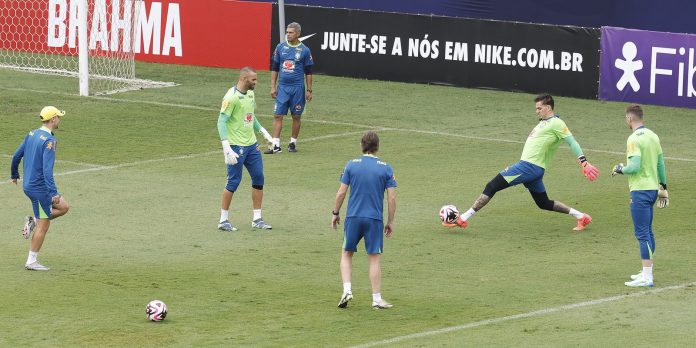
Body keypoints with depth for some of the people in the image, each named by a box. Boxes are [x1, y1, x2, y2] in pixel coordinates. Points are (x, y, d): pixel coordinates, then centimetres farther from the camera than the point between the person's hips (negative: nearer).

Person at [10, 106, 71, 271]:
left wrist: (14, 175, 32)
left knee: (64, 207, 18)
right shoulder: (49, 141, -19)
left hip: (28, 185, 9)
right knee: (43, 226, 1)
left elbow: (16, 156, 16)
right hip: (40, 188, -9)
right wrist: (54, 193, -30)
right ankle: (32, 261, 5)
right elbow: (47, 170, -27)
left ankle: (33, 221, 12)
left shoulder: (32, 134, 7)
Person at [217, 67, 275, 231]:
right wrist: (227, 148, -26)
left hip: (251, 144, 8)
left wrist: (263, 132, 23)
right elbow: (221, 122, -19)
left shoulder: (250, 94, 10)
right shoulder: (231, 97, -16)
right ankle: (223, 220, 7)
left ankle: (257, 219, 14)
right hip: (236, 147, -8)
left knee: (258, 178, 6)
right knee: (234, 181, -4)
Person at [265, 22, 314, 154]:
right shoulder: (280, 47, 4)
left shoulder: (304, 50, -1)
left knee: (296, 116, 5)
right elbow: (274, 68, 10)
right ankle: (276, 145, -4)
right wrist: (273, 87, 4)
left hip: (297, 88, -2)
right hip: (282, 87, 2)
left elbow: (308, 72, 3)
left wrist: (309, 90, 1)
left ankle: (293, 143, 18)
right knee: (277, 115, -4)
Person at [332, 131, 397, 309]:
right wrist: (390, 222, 7)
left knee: (346, 254, 15)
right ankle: (377, 299, 6)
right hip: (375, 219, -1)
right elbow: (392, 198, -3)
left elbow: (341, 193, -1)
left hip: (353, 217, 1)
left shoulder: (351, 165, 0)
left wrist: (335, 213, 12)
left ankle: (347, 290, -1)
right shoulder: (386, 168, -1)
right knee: (374, 259, 5)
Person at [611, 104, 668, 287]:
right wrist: (663, 187, 23)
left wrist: (619, 169, -4)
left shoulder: (634, 139, -16)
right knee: (647, 232, 17)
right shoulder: (653, 136, 10)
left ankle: (647, 277, -11)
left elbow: (634, 167, -23)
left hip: (640, 191, -9)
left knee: (642, 233, -8)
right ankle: (647, 271, 24)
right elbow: (661, 164, 15)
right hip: (653, 188, 9)